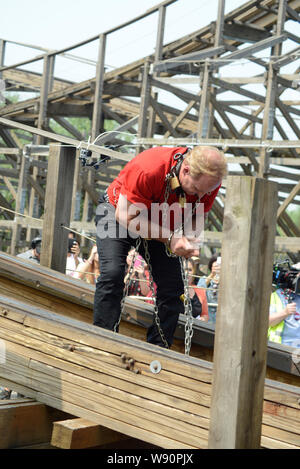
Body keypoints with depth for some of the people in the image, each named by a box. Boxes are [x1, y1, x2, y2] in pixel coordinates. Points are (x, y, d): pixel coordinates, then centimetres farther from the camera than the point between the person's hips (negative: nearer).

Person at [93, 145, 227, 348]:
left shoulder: (210, 181, -22)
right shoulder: (147, 170, -39)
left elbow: (196, 217, -3)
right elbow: (126, 217, -30)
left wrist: (190, 238, -26)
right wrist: (170, 238, -37)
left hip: (161, 226, 5)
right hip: (117, 213, -4)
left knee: (172, 286, -6)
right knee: (112, 274, -24)